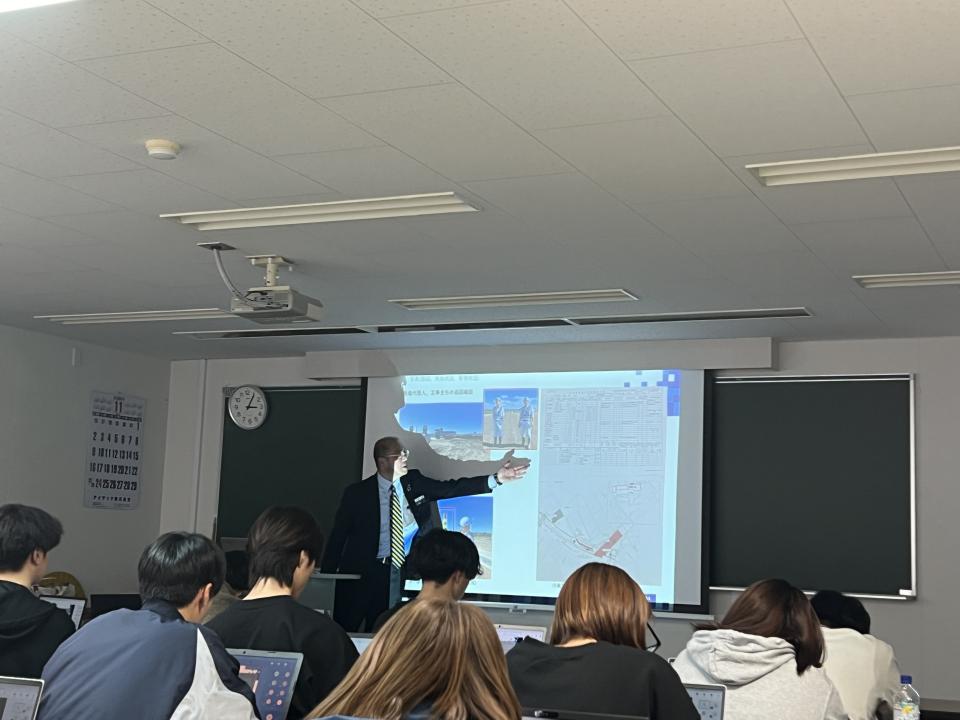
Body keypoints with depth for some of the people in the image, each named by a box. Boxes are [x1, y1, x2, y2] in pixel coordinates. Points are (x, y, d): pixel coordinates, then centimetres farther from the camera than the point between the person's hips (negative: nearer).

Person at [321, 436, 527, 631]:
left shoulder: (414, 482, 2)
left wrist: (496, 479, -10)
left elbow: (452, 488, -1)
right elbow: (338, 536, -4)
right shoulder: (357, 493, -8)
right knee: (344, 631, 2)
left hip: (395, 572, 3)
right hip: (360, 570, -3)